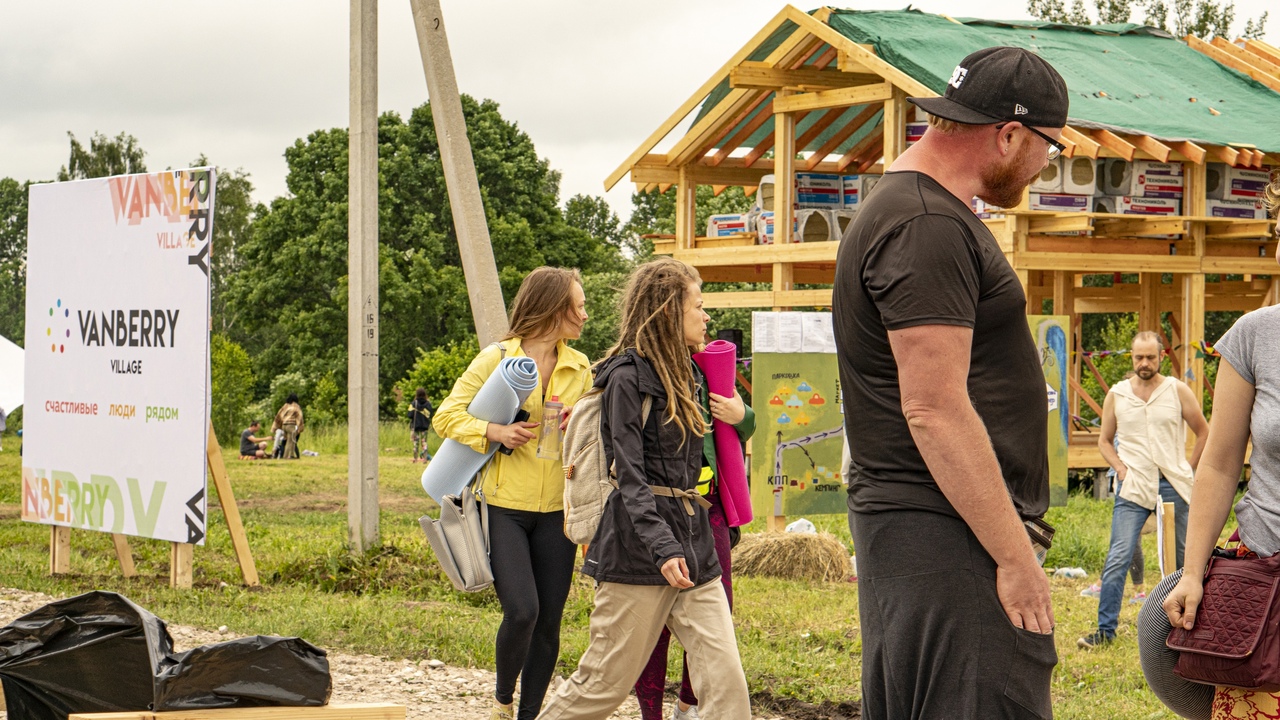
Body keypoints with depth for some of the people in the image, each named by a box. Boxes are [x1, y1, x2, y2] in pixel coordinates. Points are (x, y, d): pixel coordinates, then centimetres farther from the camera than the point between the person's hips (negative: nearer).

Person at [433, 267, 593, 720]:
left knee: (549, 621, 3)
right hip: (504, 508, -4)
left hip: (555, 511, 4)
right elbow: (447, 416, -2)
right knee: (522, 611, -16)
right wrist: (493, 431, -17)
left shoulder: (580, 368, 10)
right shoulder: (495, 359, -2)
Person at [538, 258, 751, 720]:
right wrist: (663, 548, -24)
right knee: (607, 682, 1)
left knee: (724, 675, -5)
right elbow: (630, 476, -16)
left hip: (693, 542, 7)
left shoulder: (686, 374, 17)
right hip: (639, 543, -7)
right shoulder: (628, 375, -8)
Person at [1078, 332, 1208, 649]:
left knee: (1183, 557, 7)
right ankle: (1105, 629, -9)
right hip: (1133, 487, 0)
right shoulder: (1116, 394, 6)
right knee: (1118, 558, -11)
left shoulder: (1178, 391, 3)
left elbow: (1203, 433, 12)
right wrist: (1121, 468, 0)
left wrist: (1188, 470, 5)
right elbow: (1104, 440, 16)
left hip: (1172, 486, 0)